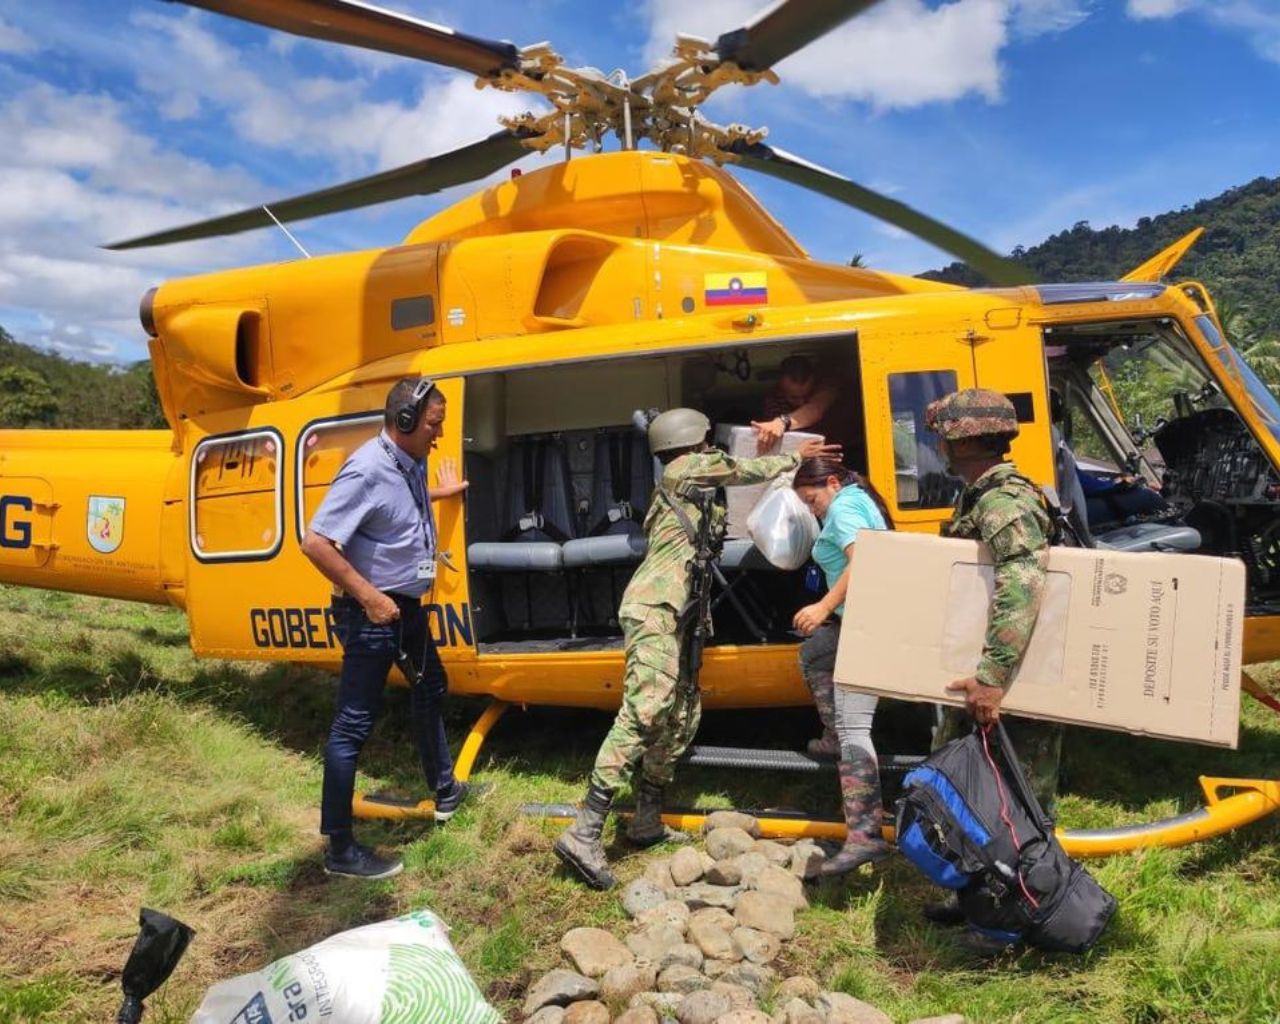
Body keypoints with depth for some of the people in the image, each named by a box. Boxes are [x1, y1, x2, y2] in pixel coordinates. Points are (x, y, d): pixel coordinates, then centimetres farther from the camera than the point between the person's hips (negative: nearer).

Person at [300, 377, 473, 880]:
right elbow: (315, 542, -26)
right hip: (372, 613, -10)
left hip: (407, 606, 10)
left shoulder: (411, 465, 3)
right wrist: (369, 597, -25)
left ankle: (444, 789, 45)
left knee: (430, 688, 25)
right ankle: (340, 849, 7)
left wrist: (439, 492, 30)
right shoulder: (367, 470, -24)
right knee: (354, 724, -3)